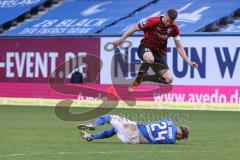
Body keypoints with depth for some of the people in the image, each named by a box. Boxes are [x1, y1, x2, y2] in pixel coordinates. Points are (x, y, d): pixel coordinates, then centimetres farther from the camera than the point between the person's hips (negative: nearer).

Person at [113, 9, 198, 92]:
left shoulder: (174, 28, -2)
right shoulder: (153, 22, -16)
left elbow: (179, 46, 6)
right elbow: (135, 28, -9)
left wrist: (188, 61, 0)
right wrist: (121, 39, -9)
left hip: (159, 54, 5)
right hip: (145, 48, -5)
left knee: (169, 79, -11)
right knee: (150, 58, -44)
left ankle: (142, 78, 7)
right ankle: (138, 79, -18)